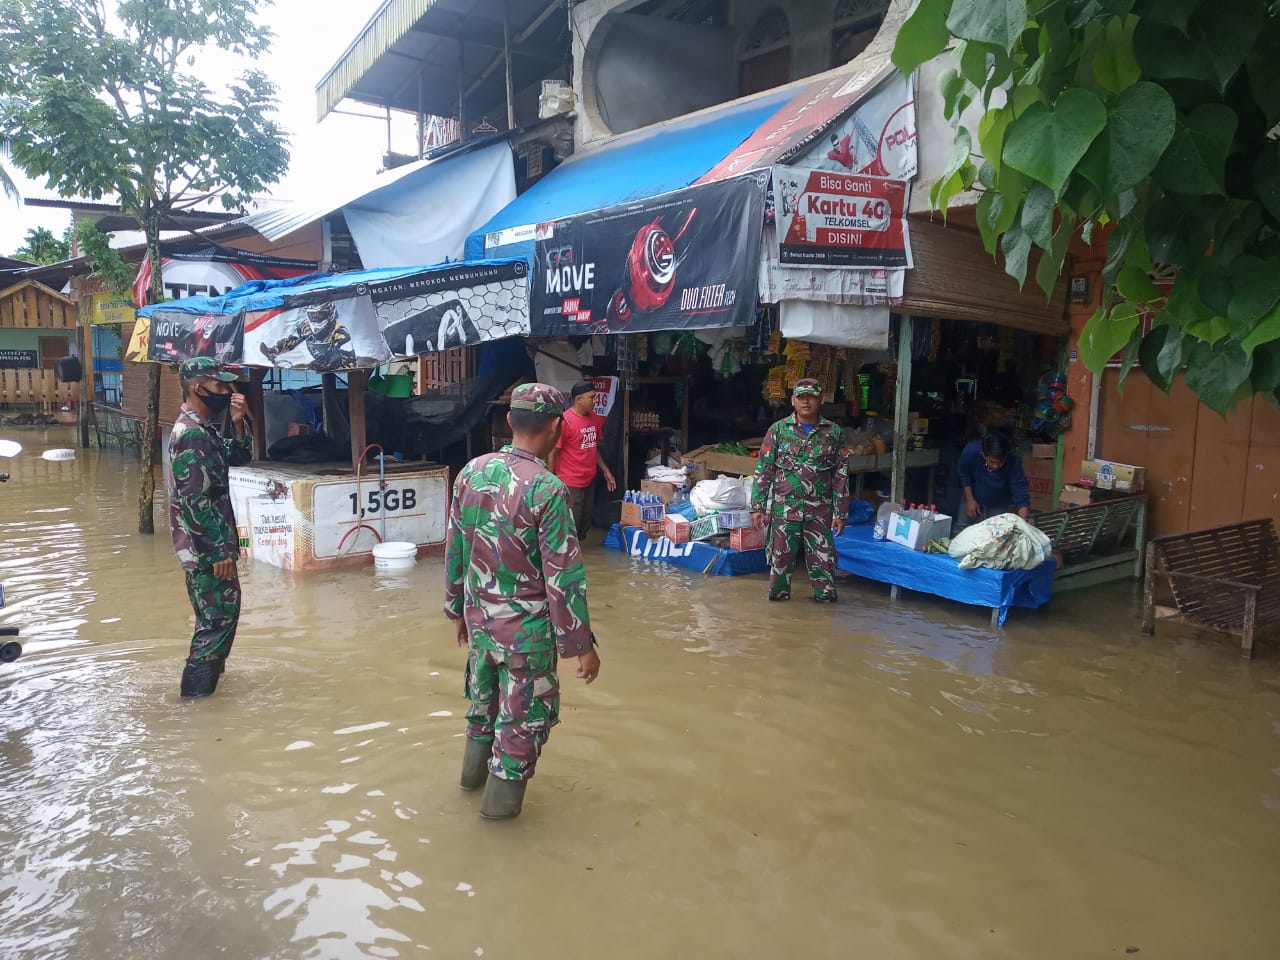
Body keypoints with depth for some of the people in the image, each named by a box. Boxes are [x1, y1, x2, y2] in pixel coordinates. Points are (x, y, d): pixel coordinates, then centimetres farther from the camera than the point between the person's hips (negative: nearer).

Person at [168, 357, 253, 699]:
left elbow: (240, 457, 17)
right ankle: (196, 689, 6)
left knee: (223, 610, 23)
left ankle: (210, 668, 39)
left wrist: (238, 424, 0)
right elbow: (195, 501, -24)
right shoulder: (191, 434, -21)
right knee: (219, 616, -3)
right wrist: (218, 550, -21)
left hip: (212, 543, 10)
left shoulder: (203, 429, 9)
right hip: (204, 547, -10)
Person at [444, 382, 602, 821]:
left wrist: (458, 608, 18)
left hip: (479, 617, 6)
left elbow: (454, 550, 5)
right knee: (524, 711, 14)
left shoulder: (472, 471, -4)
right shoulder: (547, 489, -23)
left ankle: (475, 768, 48)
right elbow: (563, 576, -21)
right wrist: (581, 644, -12)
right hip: (525, 626, -6)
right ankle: (502, 796, 28)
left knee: (484, 694, 28)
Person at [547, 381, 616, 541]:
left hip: (589, 482, 7)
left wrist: (605, 471, 12)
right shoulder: (564, 421, -17)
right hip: (570, 485, -7)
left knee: (585, 525, 16)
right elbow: (552, 454, -13)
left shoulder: (595, 418, 6)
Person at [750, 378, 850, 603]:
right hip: (784, 508, 0)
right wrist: (757, 506, -3)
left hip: (820, 511, 1)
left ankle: (825, 595, 17)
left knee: (823, 557, 3)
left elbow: (841, 475, 5)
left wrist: (840, 513, 2)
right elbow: (764, 470, 1)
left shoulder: (834, 433, 4)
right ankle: (779, 592, 22)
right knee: (780, 556, 6)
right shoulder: (778, 430, 1)